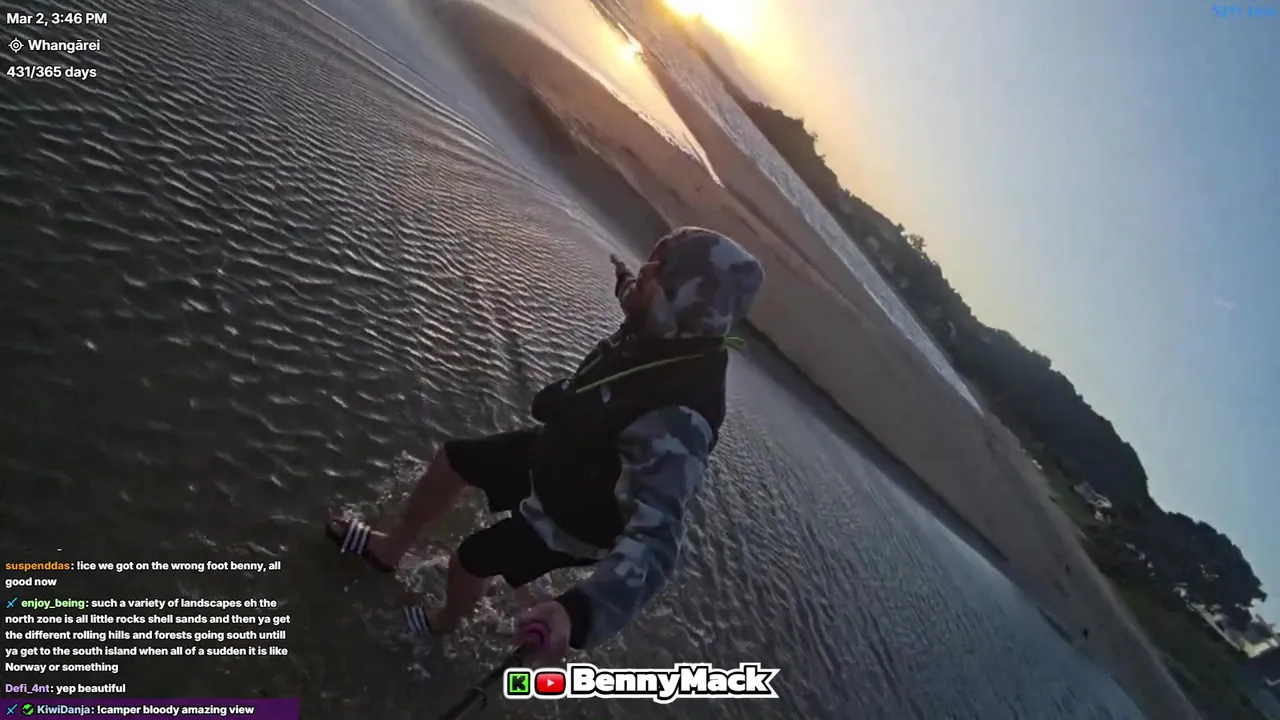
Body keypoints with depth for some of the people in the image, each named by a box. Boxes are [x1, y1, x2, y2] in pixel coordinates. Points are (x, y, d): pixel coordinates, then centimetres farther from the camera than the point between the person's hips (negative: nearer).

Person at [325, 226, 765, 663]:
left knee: (470, 560, 10)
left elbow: (655, 538, -51)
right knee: (453, 460, 15)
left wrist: (578, 612, -64)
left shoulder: (675, 418, -46)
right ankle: (390, 548, 43)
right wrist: (632, 288, 25)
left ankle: (443, 625, 48)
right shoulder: (667, 337, -21)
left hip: (575, 516, -7)